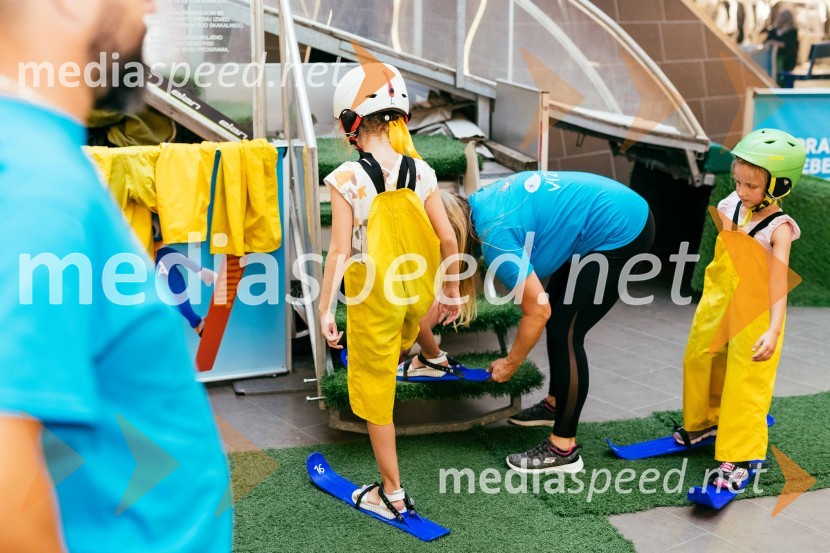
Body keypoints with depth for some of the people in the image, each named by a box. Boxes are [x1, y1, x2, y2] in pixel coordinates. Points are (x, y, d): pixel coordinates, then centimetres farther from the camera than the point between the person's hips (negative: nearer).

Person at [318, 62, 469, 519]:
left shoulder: (346, 178, -17)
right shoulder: (421, 172, -5)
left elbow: (340, 250, -17)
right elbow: (447, 239, -2)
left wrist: (326, 309, -8)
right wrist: (452, 291, 12)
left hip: (373, 296, -4)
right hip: (417, 291, 4)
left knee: (376, 390, 10)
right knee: (400, 343, 37)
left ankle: (392, 493, 19)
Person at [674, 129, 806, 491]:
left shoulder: (778, 229, -19)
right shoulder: (732, 207, -2)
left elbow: (779, 283, -28)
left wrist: (774, 330, -36)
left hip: (755, 313, -6)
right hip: (718, 303, 7)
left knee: (745, 383, -2)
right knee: (699, 361, 17)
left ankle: (738, 457, 8)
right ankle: (705, 421, 42)